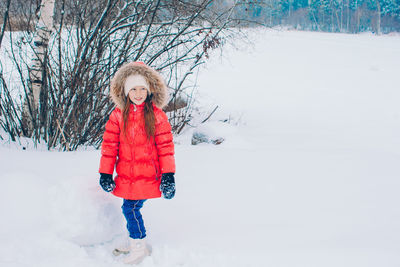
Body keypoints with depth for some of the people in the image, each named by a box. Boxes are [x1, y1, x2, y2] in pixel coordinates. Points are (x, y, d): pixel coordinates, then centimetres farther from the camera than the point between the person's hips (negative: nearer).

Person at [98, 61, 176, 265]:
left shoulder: (156, 115, -3)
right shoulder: (118, 114, 2)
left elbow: (165, 146, -1)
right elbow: (109, 144, 4)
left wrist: (168, 175, -5)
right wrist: (105, 173, 2)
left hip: (148, 176, -3)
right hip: (126, 176, 3)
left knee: (130, 208, -7)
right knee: (131, 208, 10)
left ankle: (139, 248, 10)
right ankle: (136, 244, 29)